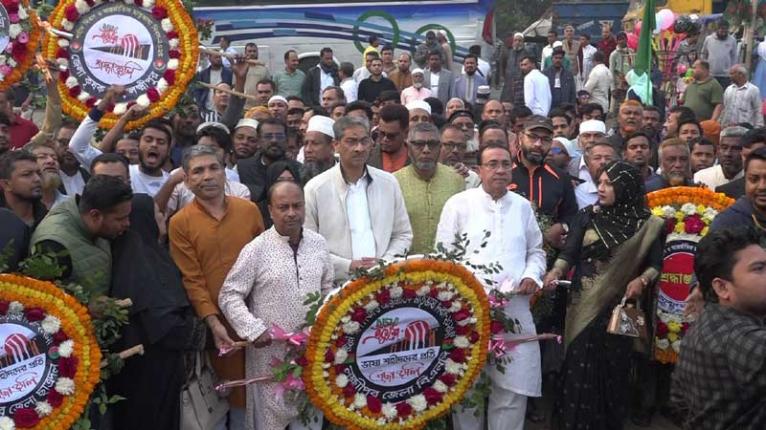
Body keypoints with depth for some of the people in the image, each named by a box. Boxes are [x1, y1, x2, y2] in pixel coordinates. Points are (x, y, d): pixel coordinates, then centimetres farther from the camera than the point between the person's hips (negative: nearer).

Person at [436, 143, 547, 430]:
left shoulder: (522, 206, 12)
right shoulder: (459, 204, 0)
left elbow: (536, 251, 19)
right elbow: (444, 255, -1)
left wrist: (532, 276, 0)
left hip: (514, 307, 3)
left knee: (513, 384, 4)